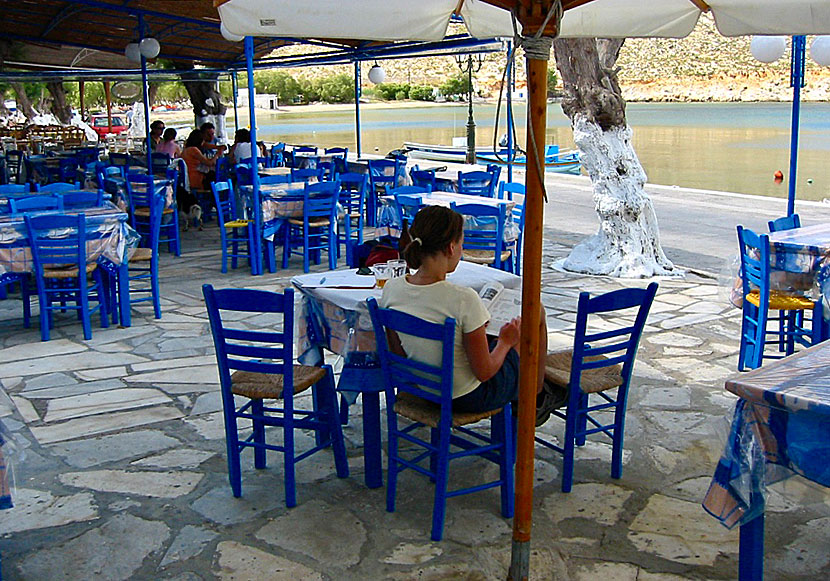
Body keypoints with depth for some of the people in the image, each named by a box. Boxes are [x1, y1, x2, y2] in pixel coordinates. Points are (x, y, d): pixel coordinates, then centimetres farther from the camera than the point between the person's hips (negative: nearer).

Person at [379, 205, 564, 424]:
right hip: (470, 397, -5)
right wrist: (505, 341, -2)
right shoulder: (463, 300, -31)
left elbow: (399, 353, 0)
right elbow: (484, 372, -23)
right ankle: (537, 397, 36)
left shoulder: (391, 289, -14)